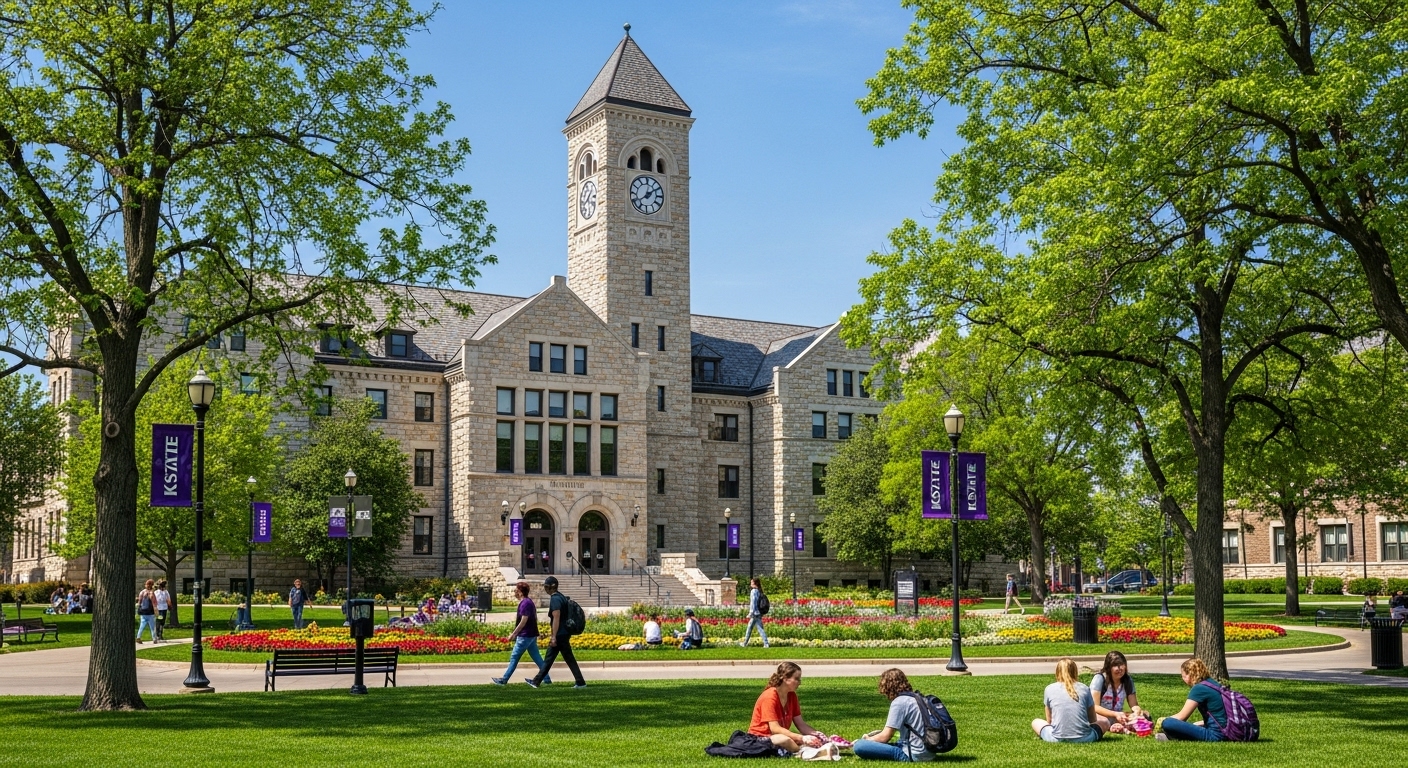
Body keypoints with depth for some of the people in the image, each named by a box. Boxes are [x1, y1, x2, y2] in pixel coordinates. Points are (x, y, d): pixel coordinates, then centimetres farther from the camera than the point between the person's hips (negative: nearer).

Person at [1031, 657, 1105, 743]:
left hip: (1057, 739, -3)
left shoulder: (1049, 689, 3)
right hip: (1083, 738, 3)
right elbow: (1093, 719, 14)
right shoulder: (1084, 688, 4)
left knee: (1036, 722, 27)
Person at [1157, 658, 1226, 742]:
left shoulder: (1199, 689, -13)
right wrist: (1193, 725, 20)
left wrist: (1163, 720, 7)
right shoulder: (1210, 683, 13)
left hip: (1214, 734, -10)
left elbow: (1181, 717, -8)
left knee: (1167, 723, -23)